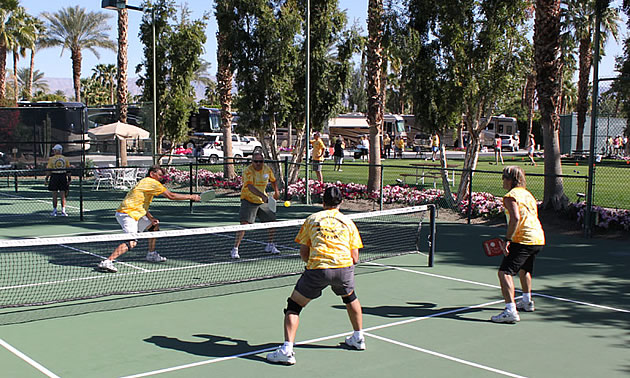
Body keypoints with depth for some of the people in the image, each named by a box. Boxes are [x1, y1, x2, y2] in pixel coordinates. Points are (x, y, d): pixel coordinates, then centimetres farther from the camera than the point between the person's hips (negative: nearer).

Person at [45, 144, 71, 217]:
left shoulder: (51, 159, -4)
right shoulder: (65, 159, 3)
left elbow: (48, 170, -6)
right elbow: (68, 170, 3)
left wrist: (47, 179, 1)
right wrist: (69, 179, 8)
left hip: (54, 177, -2)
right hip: (63, 177, 2)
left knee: (54, 195, 6)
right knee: (63, 196, 4)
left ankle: (55, 211, 11)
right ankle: (63, 211, 1)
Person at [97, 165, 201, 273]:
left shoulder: (145, 183, 20)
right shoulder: (152, 182, -9)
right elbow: (171, 196, -12)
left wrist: (151, 218, 5)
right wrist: (191, 197, -5)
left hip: (134, 214, 11)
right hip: (127, 214, -11)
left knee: (154, 226, 22)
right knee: (132, 243, -22)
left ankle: (151, 255, 30)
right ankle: (107, 262, -27)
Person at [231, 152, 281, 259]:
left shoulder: (267, 170, -1)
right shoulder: (248, 171, -20)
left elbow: (273, 180, 22)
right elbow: (250, 186, -36)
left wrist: (276, 192, 11)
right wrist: (262, 195, -47)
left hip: (263, 202, 6)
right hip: (248, 201, -6)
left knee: (272, 221, 9)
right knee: (244, 224, -18)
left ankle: (270, 245, 31)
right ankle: (235, 249, -12)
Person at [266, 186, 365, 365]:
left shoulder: (312, 219, 17)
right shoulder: (348, 222, 19)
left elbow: (303, 253, 15)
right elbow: (355, 258, 15)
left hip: (317, 269, -2)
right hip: (344, 267, 2)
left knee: (294, 306, 11)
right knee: (350, 297, 34)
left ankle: (287, 350, -3)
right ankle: (358, 338, 42)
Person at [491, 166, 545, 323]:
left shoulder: (511, 196, -8)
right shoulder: (528, 194, 19)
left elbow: (515, 218, -23)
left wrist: (507, 239, -21)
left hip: (523, 240, -10)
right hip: (539, 239, 10)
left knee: (504, 272, -15)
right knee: (524, 269, 33)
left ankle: (510, 311, -26)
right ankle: (527, 302, 49)